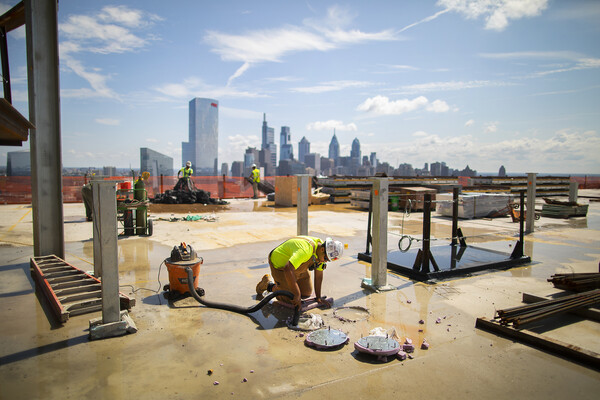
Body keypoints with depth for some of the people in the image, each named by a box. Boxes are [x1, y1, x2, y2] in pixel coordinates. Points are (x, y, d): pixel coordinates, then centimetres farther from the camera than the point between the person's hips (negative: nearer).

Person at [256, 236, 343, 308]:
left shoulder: (322, 252, -15)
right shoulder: (305, 250, -42)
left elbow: (318, 274, -5)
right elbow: (288, 269, -51)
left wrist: (318, 297, -3)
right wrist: (297, 295, -46)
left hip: (297, 266, 8)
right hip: (280, 265, -8)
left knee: (306, 294, 12)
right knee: (289, 299, -8)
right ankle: (267, 284, 14)